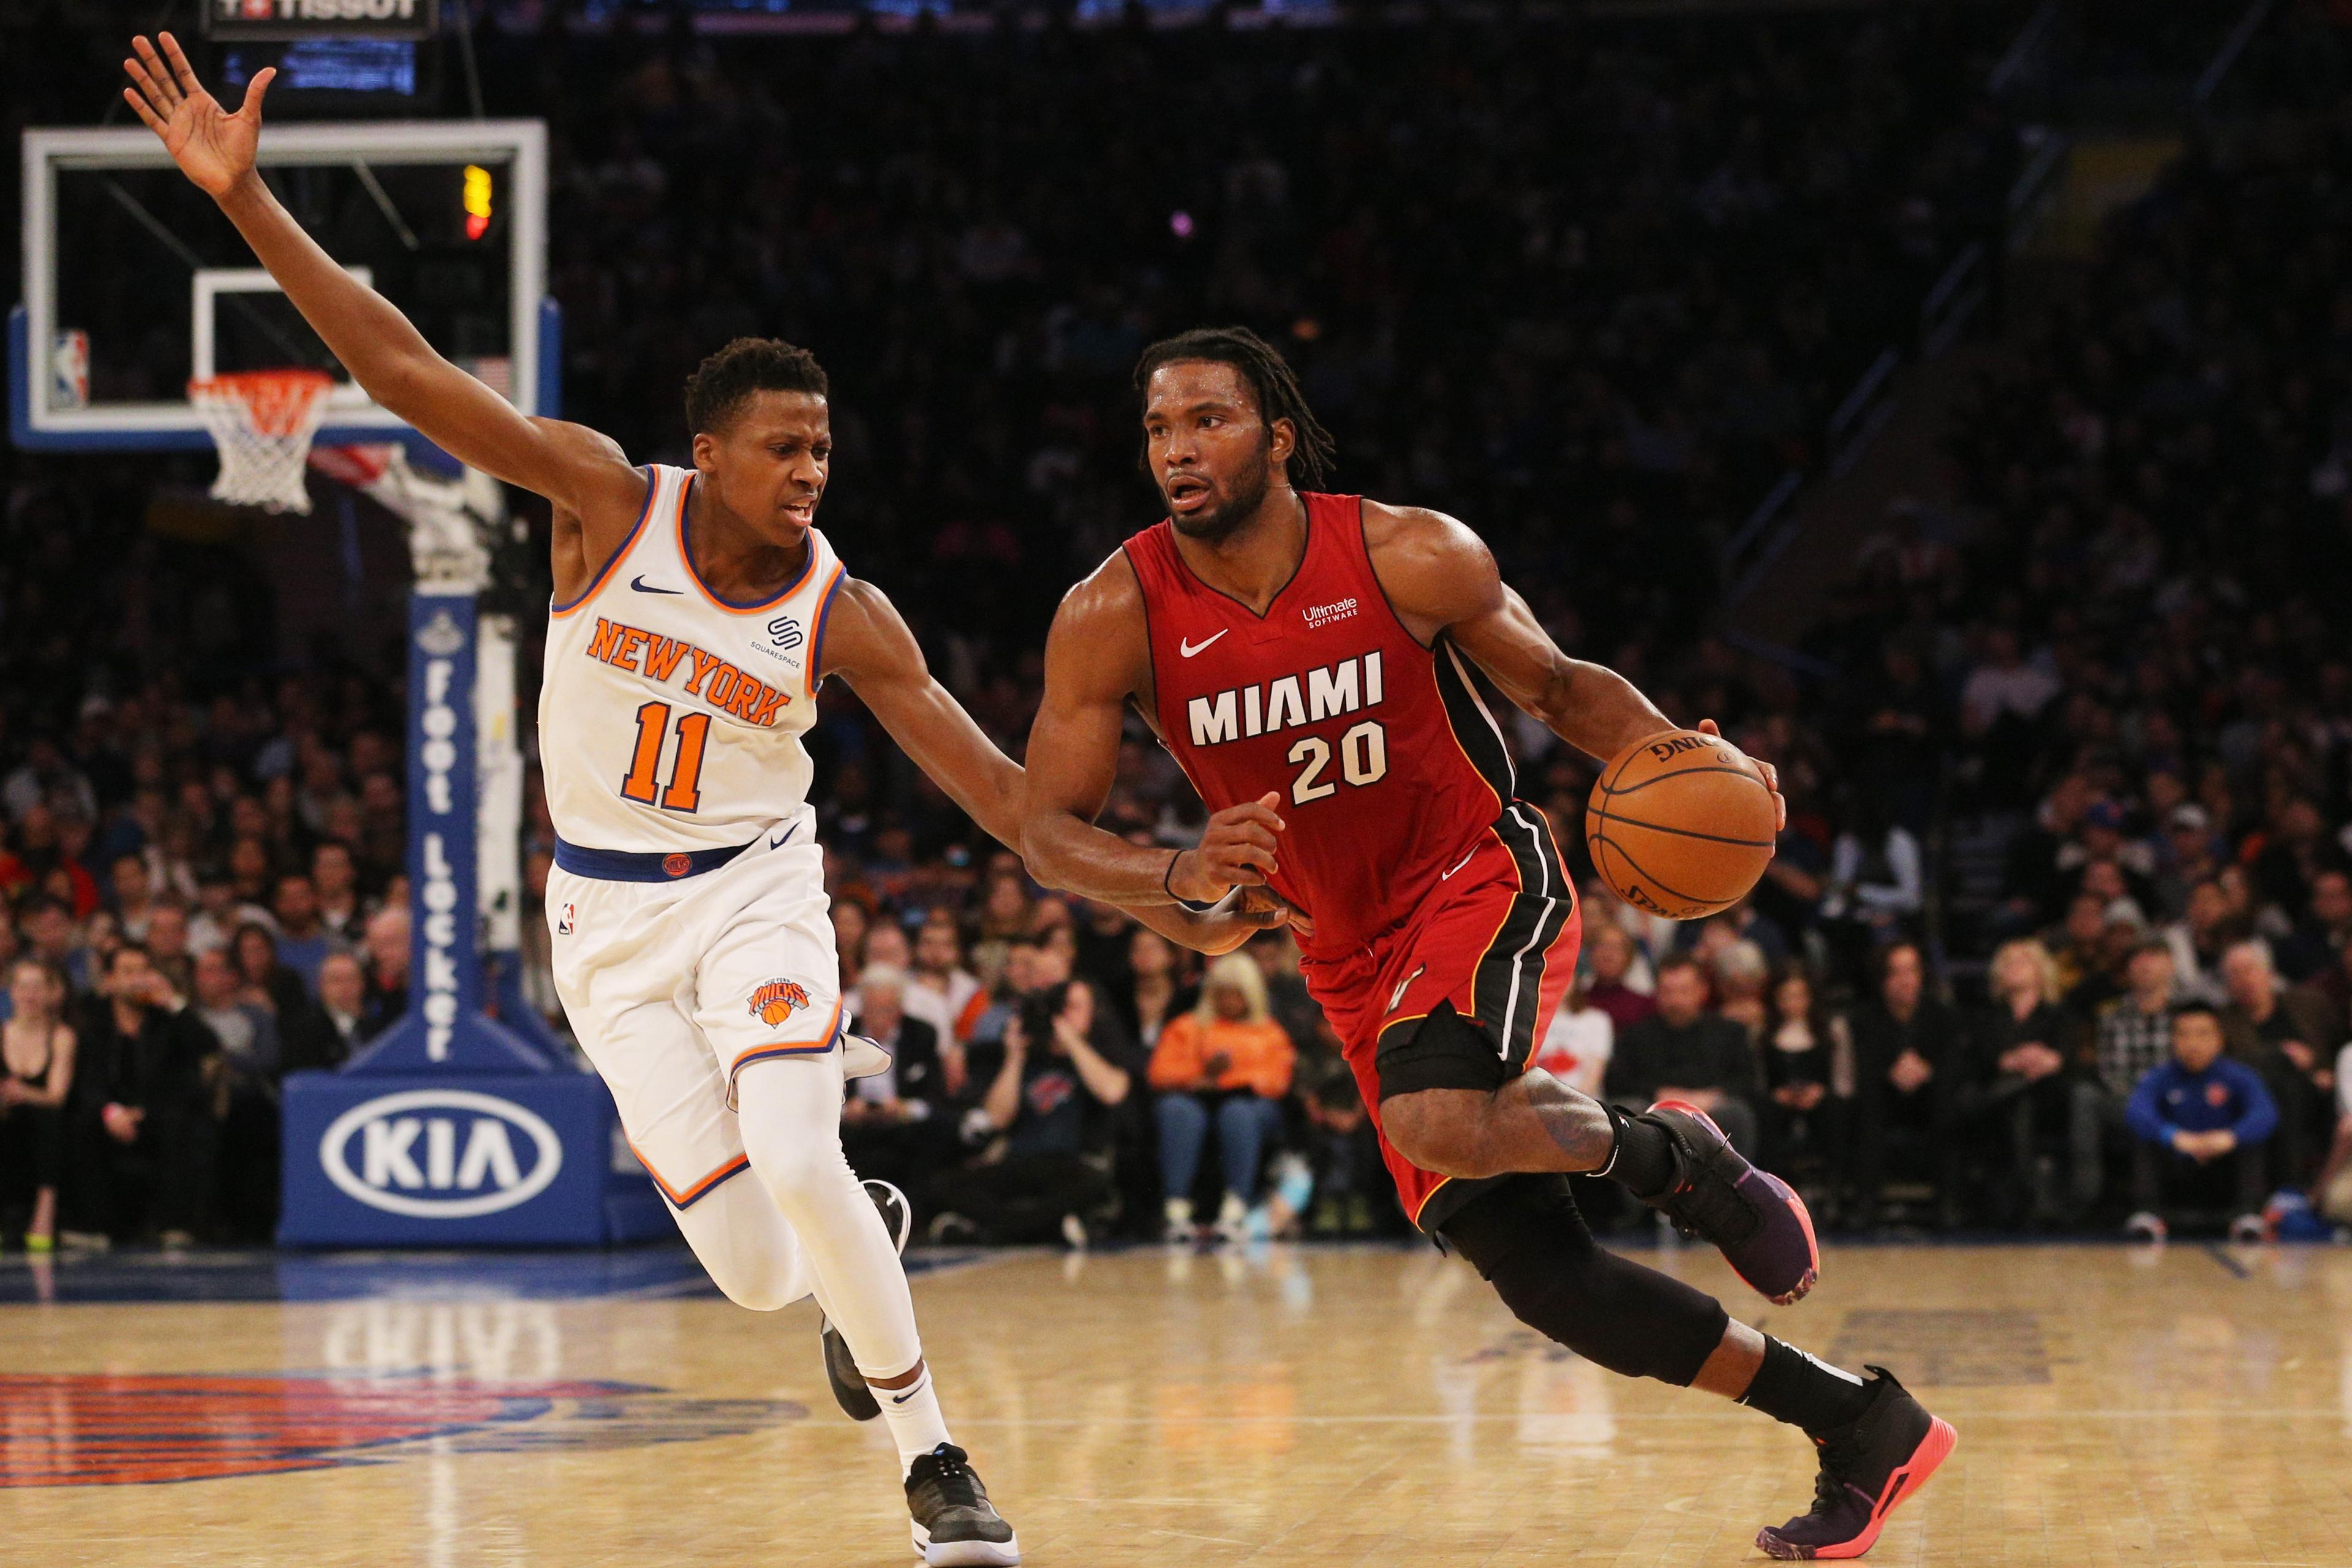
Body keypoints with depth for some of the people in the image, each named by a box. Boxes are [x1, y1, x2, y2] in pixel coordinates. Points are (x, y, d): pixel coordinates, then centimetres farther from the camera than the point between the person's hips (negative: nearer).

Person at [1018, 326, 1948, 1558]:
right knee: (1536, 1272, -1)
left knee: (1435, 1120, -36)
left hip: (1485, 879, -4)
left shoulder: (1410, 557, -15)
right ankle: (1861, 1432, 12)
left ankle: (1670, 1154, -3)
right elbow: (1049, 834, -10)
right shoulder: (1113, 617, -12)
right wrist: (1181, 876, -30)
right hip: (1354, 957, 4)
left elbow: (1556, 684, 1)